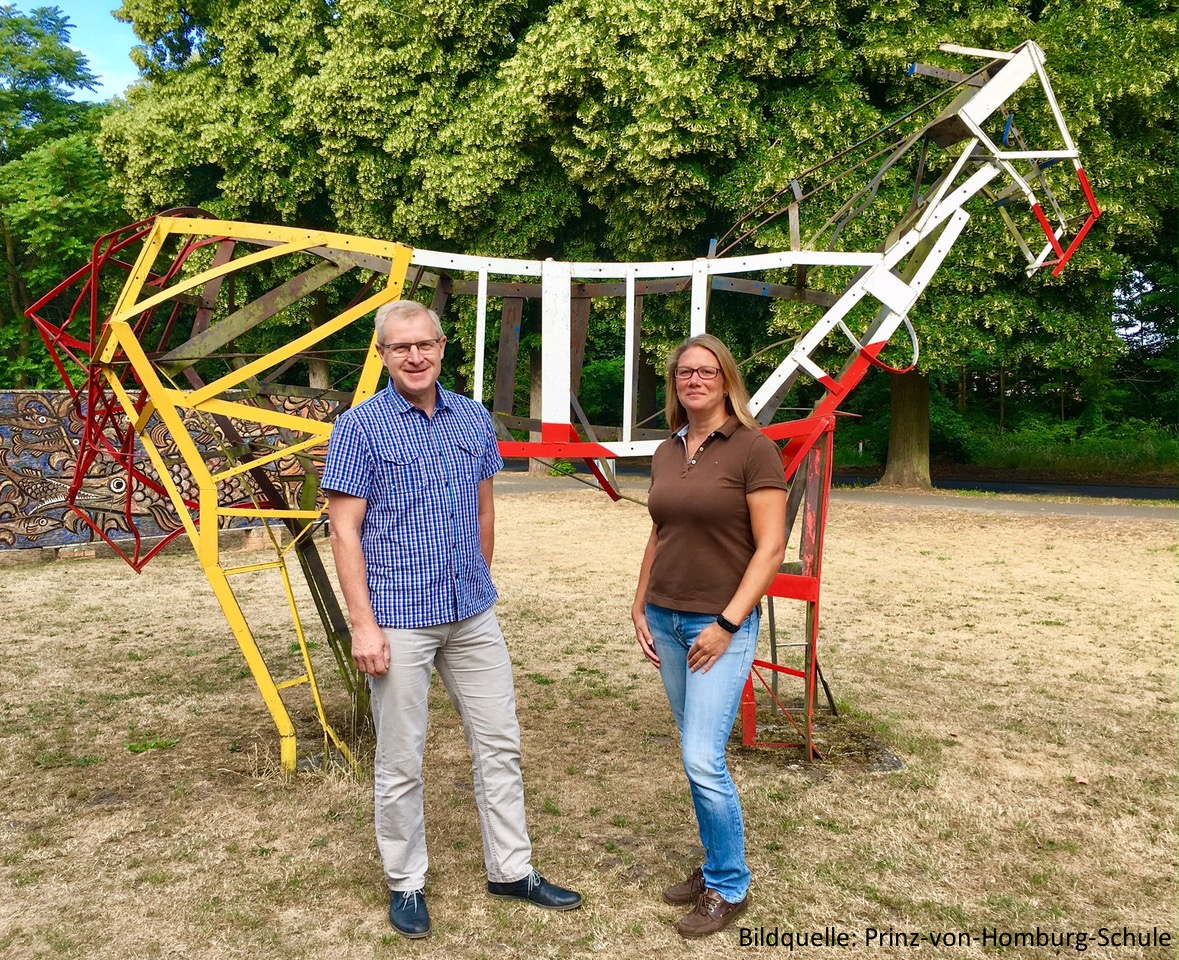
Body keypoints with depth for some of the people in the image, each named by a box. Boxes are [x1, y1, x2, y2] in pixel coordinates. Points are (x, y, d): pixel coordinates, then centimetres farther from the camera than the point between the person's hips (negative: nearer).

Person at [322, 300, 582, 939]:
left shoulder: (474, 419, 7)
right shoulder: (359, 427, -7)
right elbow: (345, 530, -10)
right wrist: (363, 624, -15)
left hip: (474, 615, 5)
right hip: (400, 621, -5)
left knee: (498, 744, 12)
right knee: (401, 761, 7)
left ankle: (512, 871, 28)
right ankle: (406, 885, 26)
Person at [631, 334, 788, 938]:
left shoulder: (753, 449, -10)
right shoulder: (666, 453, 9)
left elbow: (770, 548, -12)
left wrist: (728, 623, -15)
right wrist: (640, 607, 10)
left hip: (721, 625, -6)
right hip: (667, 620, 6)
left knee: (703, 759, -7)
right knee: (696, 755, 13)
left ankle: (729, 887, 13)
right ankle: (716, 866, 28)